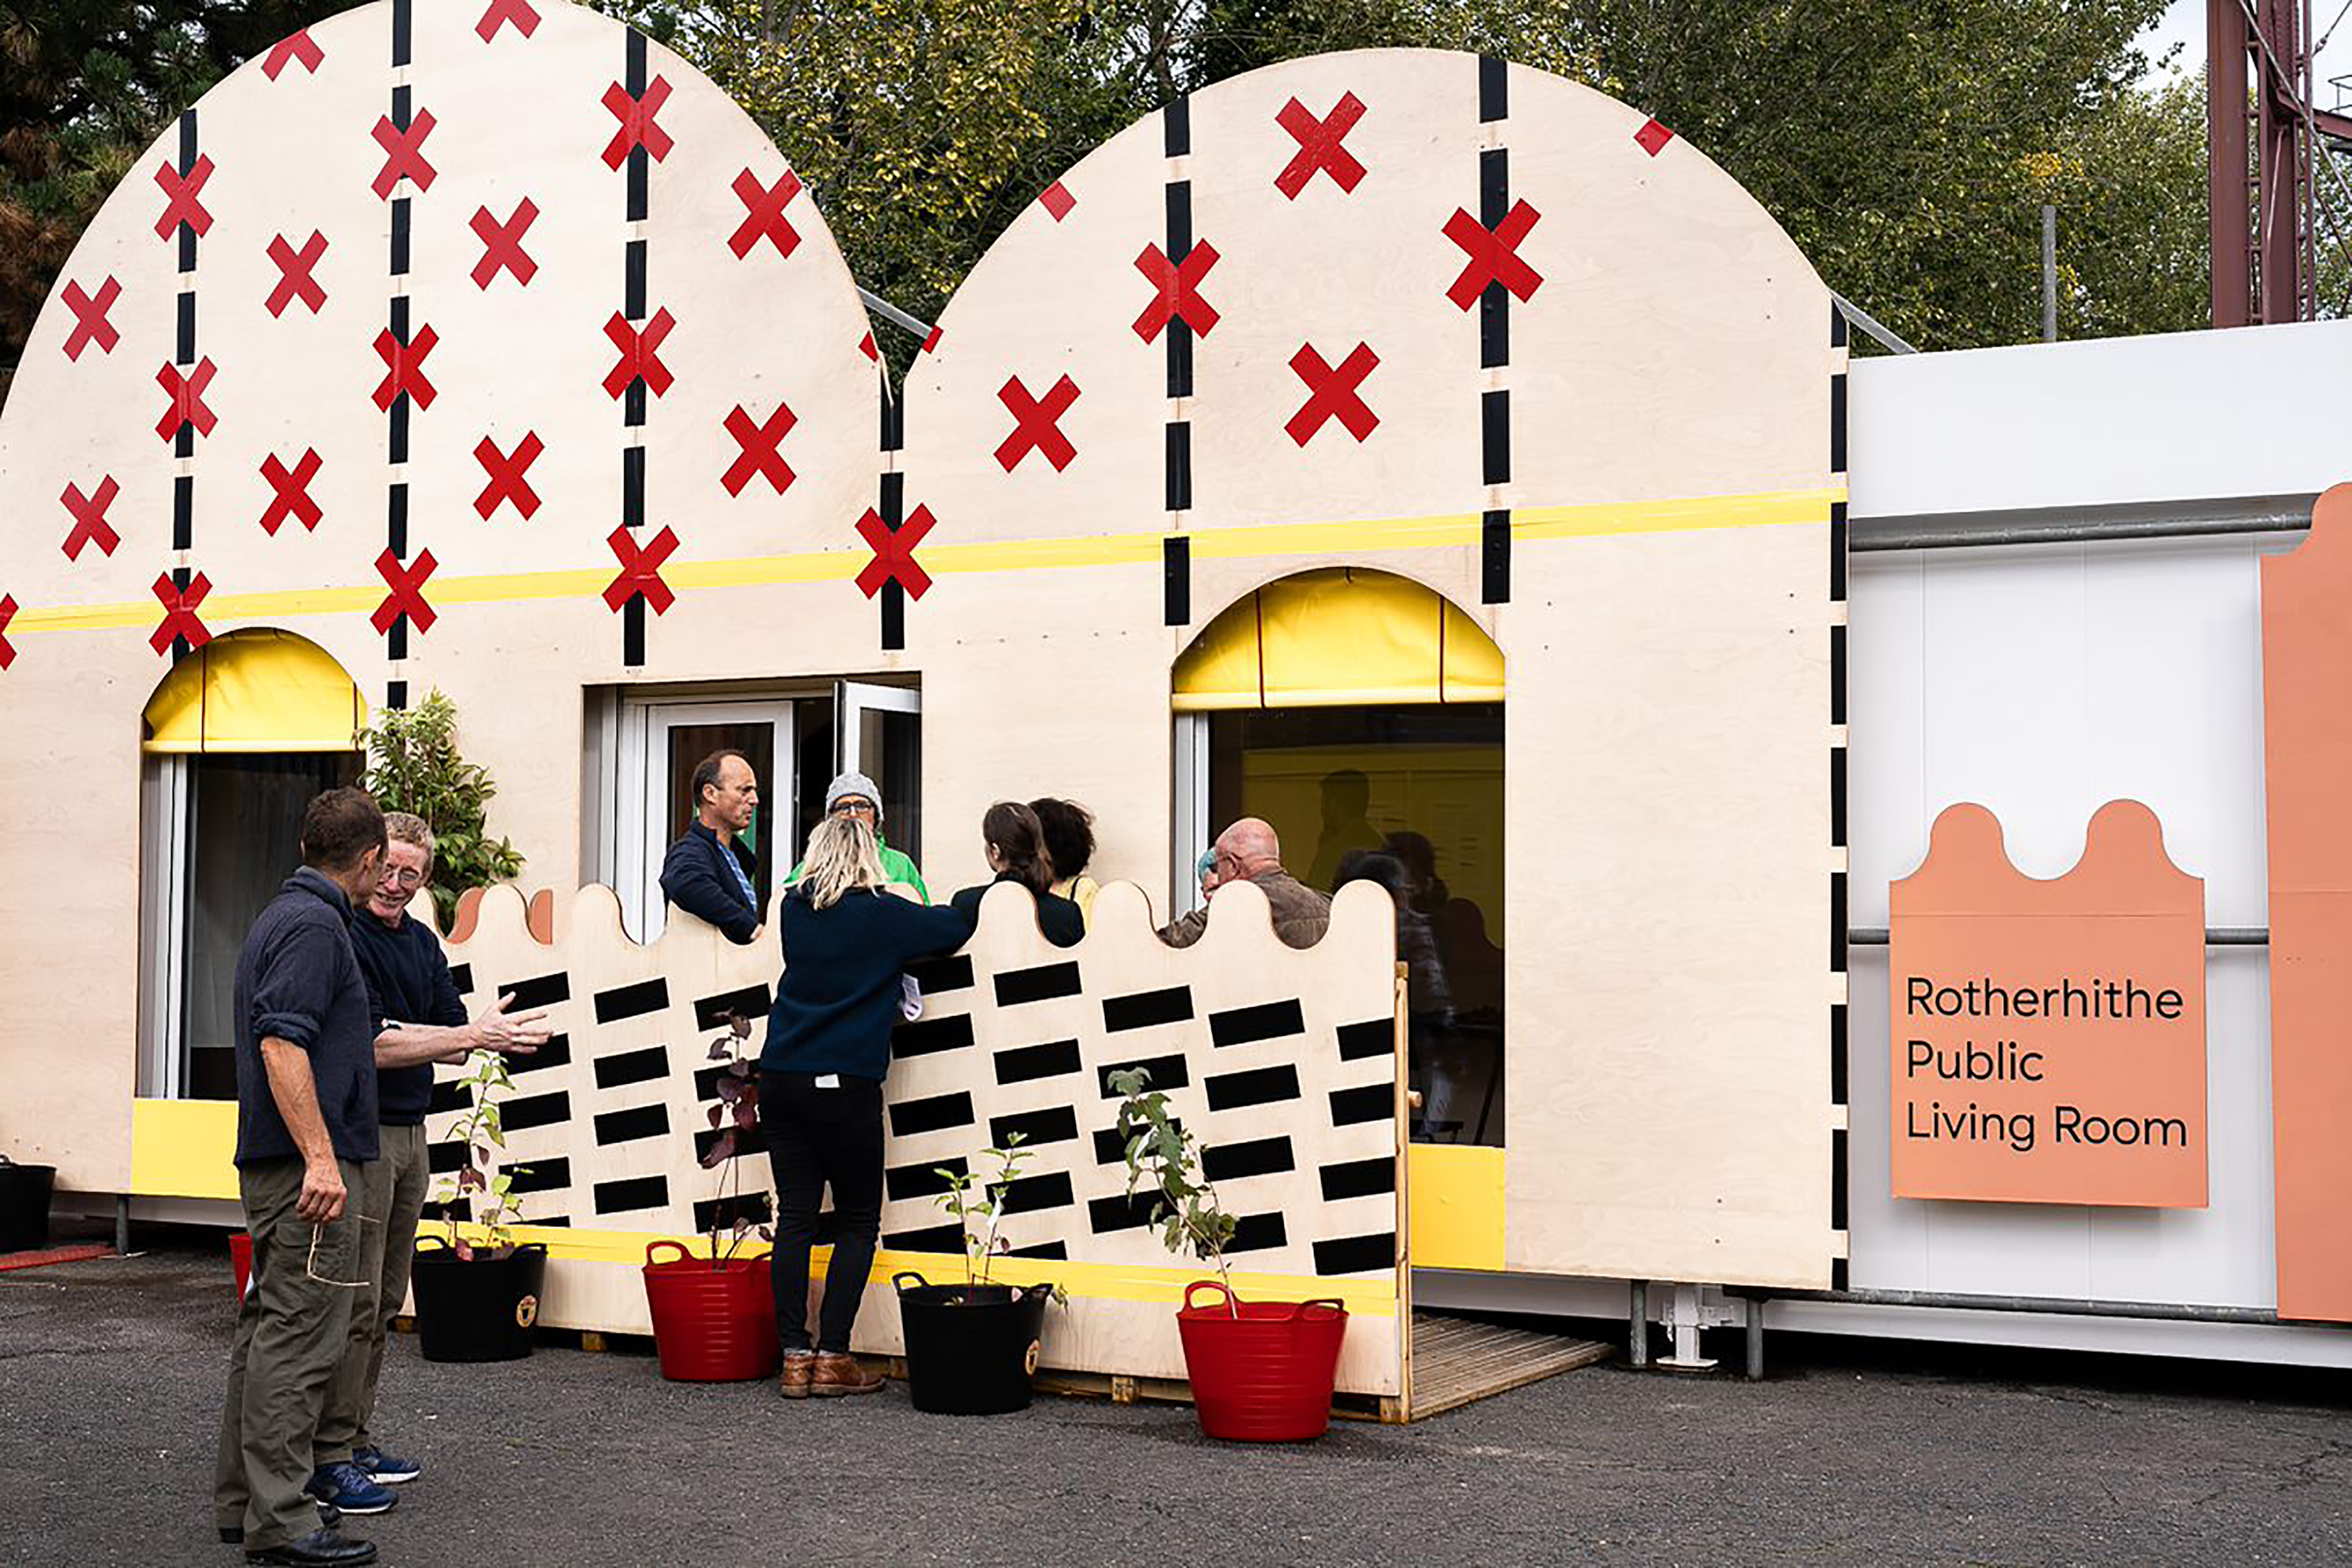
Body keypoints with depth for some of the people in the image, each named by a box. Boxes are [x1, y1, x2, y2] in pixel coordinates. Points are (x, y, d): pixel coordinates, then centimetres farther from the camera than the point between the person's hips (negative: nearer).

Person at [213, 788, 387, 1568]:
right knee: (300, 1337, -9)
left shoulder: (281, 916, 18)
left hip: (272, 1164, 11)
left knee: (268, 1327, 15)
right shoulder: (315, 925, -15)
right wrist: (320, 1157, -27)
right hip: (309, 1162, -11)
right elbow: (282, 1042, -24)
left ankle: (242, 1498, 21)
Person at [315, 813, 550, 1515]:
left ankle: (354, 1440, 21)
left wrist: (493, 1034, -11)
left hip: (409, 1134, 8)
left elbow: (450, 1041, 12)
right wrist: (475, 1035, -20)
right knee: (353, 1302, -7)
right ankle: (326, 1458, -2)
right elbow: (373, 1045, -19)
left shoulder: (423, 942, 14)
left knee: (383, 1301, 13)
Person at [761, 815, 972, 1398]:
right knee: (857, 1222, 6)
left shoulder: (794, 911, 7)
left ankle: (795, 1356, 6)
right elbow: (956, 927, 5)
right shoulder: (881, 914, -5)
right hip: (844, 1086, -5)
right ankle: (832, 1358, 2)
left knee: (794, 1218, 6)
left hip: (781, 1081, 5)